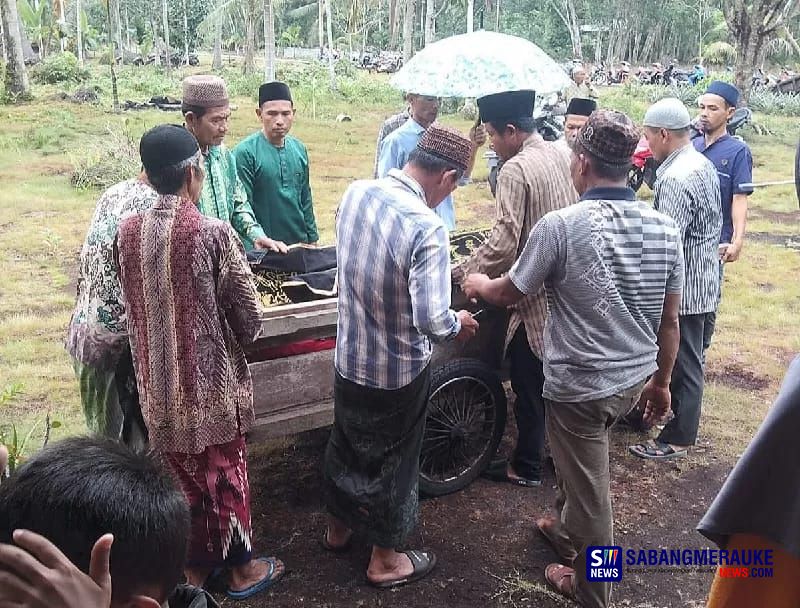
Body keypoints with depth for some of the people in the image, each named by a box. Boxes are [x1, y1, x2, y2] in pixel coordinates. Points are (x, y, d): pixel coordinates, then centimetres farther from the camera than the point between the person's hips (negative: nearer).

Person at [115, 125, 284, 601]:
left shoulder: (129, 232, -5)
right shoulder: (213, 233, -20)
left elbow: (133, 306, 6)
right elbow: (250, 317, -13)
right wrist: (238, 339, 8)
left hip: (159, 379, 4)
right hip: (211, 378, -4)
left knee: (179, 472, 19)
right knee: (223, 472, 13)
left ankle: (192, 567, 36)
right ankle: (241, 568, 31)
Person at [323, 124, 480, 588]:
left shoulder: (355, 193, -7)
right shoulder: (427, 227, -29)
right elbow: (432, 321, -30)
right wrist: (458, 325, -8)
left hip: (349, 357, 6)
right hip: (398, 371, -6)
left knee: (346, 444, 25)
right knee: (393, 461, 15)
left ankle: (339, 527, 48)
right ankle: (386, 559, 35)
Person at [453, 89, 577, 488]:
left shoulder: (515, 170, -20)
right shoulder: (561, 156, 6)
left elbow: (503, 242, -26)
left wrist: (464, 274, -14)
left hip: (534, 295, -8)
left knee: (529, 383, 6)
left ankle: (526, 467, 20)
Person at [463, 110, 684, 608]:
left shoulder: (561, 225, -20)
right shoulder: (664, 227, -4)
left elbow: (508, 293, -6)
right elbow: (670, 319, 3)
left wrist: (478, 285, 16)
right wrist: (661, 382, 16)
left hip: (580, 384, -6)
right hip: (636, 378, 6)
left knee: (591, 493, 13)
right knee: (580, 463, 31)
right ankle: (568, 532, 53)